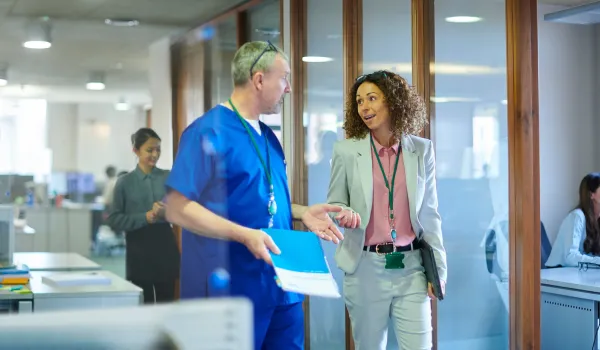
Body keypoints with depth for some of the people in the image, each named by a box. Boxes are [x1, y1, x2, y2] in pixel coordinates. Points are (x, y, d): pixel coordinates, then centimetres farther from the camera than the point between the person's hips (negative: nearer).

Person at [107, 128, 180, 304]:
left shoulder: (169, 177, 6)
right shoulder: (125, 182, 2)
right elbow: (114, 220, -4)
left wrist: (166, 212, -20)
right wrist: (145, 217, -15)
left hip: (165, 243, 2)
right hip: (139, 247, -1)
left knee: (167, 301, 4)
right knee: (143, 302, 4)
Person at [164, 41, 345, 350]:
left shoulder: (267, 136, 14)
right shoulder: (208, 131, -12)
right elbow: (178, 208, -17)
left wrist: (301, 212, 5)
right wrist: (244, 235, -25)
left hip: (280, 287, 8)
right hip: (232, 290, -8)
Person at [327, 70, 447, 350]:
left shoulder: (421, 150, 3)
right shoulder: (346, 151, -1)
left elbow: (429, 213, 7)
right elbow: (333, 206, 6)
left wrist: (438, 267, 3)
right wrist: (346, 214, -18)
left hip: (411, 266, 1)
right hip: (365, 267, 0)